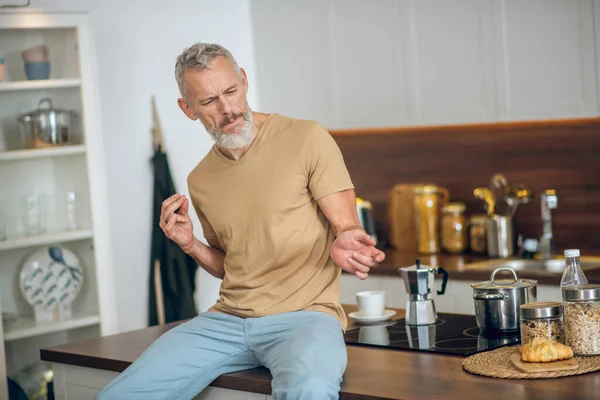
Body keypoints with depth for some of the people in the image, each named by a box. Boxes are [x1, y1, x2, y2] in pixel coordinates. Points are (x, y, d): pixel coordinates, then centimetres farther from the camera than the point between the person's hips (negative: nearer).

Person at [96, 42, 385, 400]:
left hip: (303, 315, -5)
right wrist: (191, 245, 4)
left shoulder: (306, 139, -3)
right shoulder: (200, 182, 15)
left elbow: (347, 227, -3)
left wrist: (345, 245, -27)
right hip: (227, 318, 6)